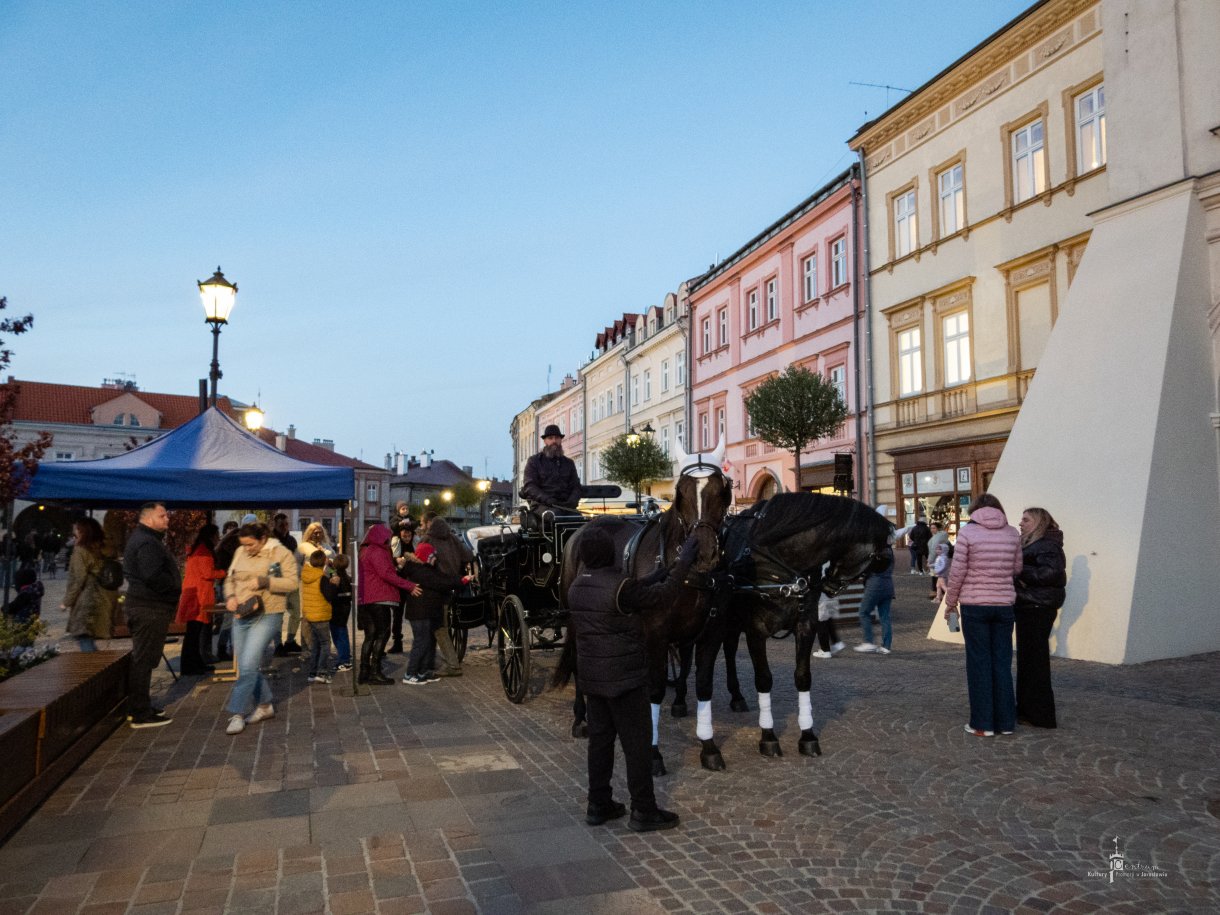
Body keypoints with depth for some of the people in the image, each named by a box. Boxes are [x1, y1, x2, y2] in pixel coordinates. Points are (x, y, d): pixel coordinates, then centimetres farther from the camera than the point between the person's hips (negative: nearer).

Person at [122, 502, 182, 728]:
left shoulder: (140, 538, 17)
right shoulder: (147, 543, -18)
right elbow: (154, 576, -29)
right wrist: (175, 588, -12)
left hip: (143, 605, 11)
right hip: (150, 608, -11)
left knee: (142, 659, 17)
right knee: (144, 660, -5)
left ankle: (140, 707, 27)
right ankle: (141, 714, 1)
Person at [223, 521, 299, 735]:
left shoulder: (281, 553, -8)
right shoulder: (240, 552, 8)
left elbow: (292, 583, -13)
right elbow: (230, 579, 15)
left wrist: (264, 581, -23)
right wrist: (230, 596, -4)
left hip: (267, 615, -6)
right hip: (241, 616, 7)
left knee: (248, 665, -14)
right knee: (246, 666, 11)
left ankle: (237, 714, -3)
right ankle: (265, 705, 26)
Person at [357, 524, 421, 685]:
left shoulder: (365, 551, 20)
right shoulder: (377, 552, -10)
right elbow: (386, 574, -19)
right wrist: (409, 586, -20)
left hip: (365, 600, 10)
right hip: (379, 599, -10)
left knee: (370, 636, 12)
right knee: (382, 634, -6)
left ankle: (364, 671, 12)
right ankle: (375, 671, -8)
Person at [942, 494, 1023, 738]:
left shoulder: (967, 533, -7)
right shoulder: (1012, 533, 3)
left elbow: (957, 572, -7)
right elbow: (1016, 569, 11)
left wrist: (950, 602, 4)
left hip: (974, 605, -3)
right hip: (1004, 605, 3)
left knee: (979, 663, 4)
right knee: (1002, 663, 11)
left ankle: (983, 723, 8)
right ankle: (1005, 721, 17)